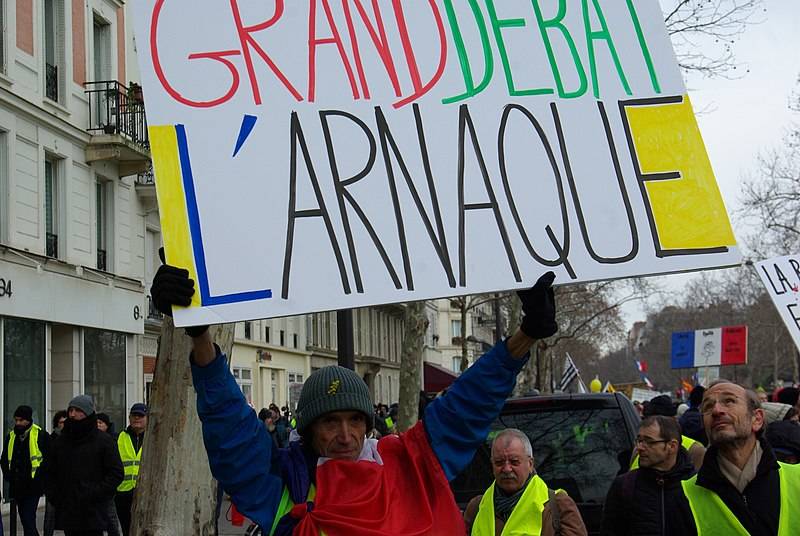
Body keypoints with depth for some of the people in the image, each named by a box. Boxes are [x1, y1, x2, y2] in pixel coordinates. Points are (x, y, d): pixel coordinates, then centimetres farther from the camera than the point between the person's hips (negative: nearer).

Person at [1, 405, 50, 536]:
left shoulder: (41, 435, -5)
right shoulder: (11, 436, 12)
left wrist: (38, 476, -9)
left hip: (33, 486, -6)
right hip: (17, 486, 6)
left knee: (28, 519, -15)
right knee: (25, 520, 11)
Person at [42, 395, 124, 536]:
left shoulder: (104, 441, -1)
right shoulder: (60, 441, 12)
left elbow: (116, 473, -4)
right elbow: (48, 472, 21)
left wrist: (95, 495, -12)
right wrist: (53, 495, 6)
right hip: (67, 514, 5)